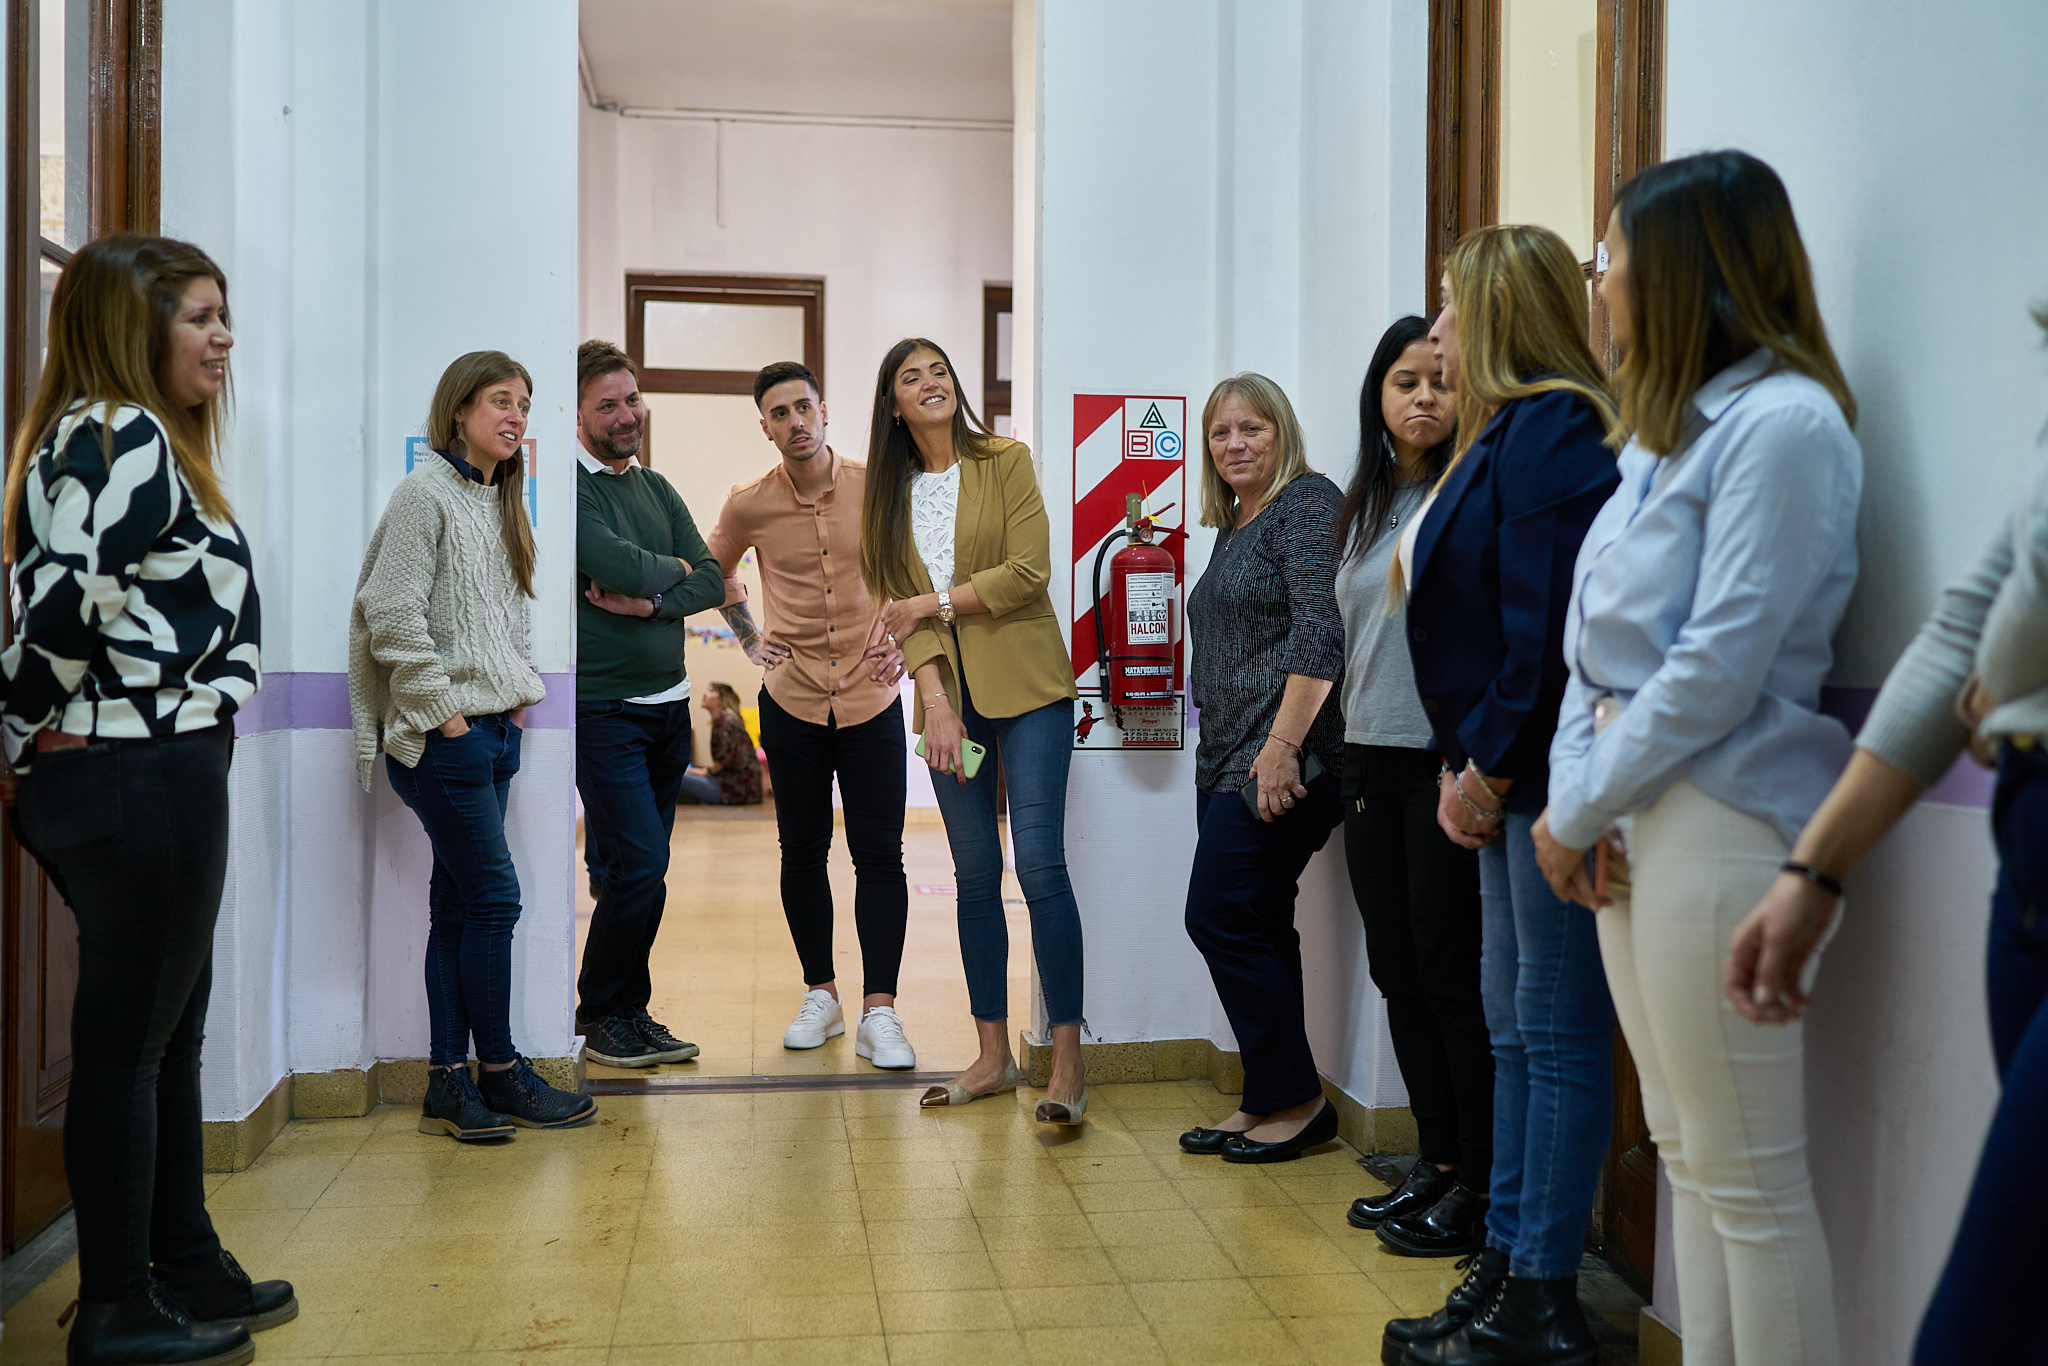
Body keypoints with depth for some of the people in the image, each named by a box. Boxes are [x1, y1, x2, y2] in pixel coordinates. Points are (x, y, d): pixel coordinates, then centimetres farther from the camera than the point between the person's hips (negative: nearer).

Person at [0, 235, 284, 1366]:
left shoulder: (124, 436, 18)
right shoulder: (125, 437, -14)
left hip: (151, 775, 10)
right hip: (140, 776, -10)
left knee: (169, 1030, 17)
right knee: (127, 1041, 0)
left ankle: (189, 1267, 31)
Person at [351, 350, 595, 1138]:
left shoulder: (502, 503, 17)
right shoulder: (425, 492, -9)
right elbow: (394, 616, -16)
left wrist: (519, 695, 12)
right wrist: (443, 708, -14)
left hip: (495, 731, 8)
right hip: (444, 737, -8)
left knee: (459, 904, 9)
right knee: (494, 897, -5)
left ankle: (448, 1085, 14)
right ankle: (500, 1074, 8)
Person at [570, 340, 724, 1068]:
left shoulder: (656, 487, 14)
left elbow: (712, 581, 6)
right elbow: (617, 565, -23)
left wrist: (650, 602, -12)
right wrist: (673, 569, -3)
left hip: (668, 704, 7)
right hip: (602, 708, -7)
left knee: (633, 872, 11)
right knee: (640, 865, -10)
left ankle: (628, 1015, 21)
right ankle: (602, 1017, 7)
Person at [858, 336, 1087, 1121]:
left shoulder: (1006, 462, 0)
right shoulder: (890, 494, 11)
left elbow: (1029, 572, -10)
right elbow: (901, 602, 2)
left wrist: (931, 602, -7)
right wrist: (936, 700, -12)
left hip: (1027, 689, -4)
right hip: (949, 697, 4)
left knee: (1039, 861, -10)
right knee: (974, 871, 7)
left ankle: (1068, 1062, -6)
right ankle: (993, 1055, 15)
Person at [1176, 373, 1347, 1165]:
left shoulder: (1306, 504, -8)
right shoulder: (1235, 525, 20)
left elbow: (1320, 634, -19)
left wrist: (1282, 747, -23)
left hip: (1282, 761, -9)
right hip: (1228, 760, 9)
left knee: (1220, 918, -7)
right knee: (1254, 931, 10)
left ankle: (1297, 1100, 4)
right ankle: (1267, 1102, 18)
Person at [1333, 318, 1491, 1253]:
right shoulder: (1365, 502, 15)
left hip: (1446, 759, -7)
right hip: (1372, 759, 7)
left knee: (1452, 974, -3)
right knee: (1397, 969, 12)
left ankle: (1479, 1190, 9)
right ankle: (1436, 1166, 24)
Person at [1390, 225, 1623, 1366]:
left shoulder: (1552, 430, -12)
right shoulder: (1510, 431, 18)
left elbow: (1545, 626, -20)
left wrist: (1488, 769, -13)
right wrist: (1469, 769, 9)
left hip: (1550, 775, -10)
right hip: (1508, 780, 10)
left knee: (1558, 1034, -2)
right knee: (1513, 1025, 14)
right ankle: (1507, 1266, 25)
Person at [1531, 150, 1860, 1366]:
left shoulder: (1783, 423, -12)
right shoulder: (1667, 432, 17)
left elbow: (1719, 665, -18)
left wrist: (1579, 808, -11)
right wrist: (1574, 793, 1)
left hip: (1719, 819, -9)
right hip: (1636, 810, 9)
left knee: (1749, 1177, -1)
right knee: (1688, 1155, 16)